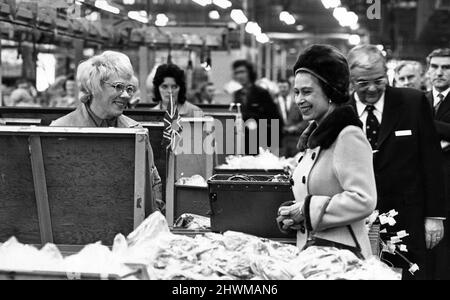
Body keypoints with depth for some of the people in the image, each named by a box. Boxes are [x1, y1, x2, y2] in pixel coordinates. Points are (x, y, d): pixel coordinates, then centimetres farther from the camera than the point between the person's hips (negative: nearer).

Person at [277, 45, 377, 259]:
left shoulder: (349, 136, -13)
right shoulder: (315, 135, 14)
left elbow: (363, 201, -20)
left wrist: (307, 210, -16)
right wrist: (294, 214, 3)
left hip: (340, 252, -8)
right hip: (309, 248, 8)